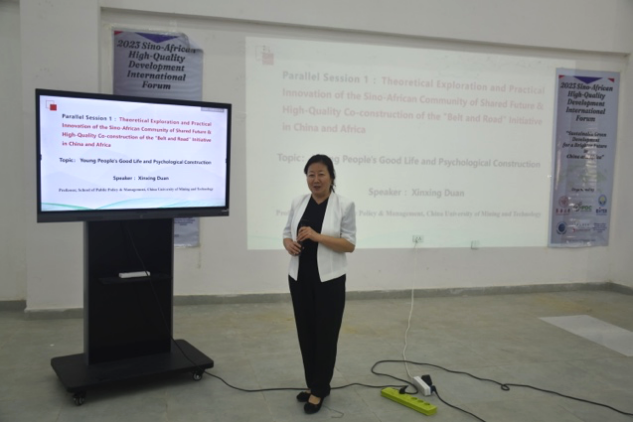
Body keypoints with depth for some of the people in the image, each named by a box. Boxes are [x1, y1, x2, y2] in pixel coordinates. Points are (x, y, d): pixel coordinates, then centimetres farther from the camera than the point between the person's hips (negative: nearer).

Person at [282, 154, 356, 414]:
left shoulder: (344, 206, -7)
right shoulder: (298, 203, 6)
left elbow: (350, 244, -10)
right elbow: (287, 233, 12)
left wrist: (317, 236, -21)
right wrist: (289, 244, -11)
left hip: (329, 280, -5)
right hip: (299, 278, 5)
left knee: (325, 335, 3)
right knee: (306, 333, 12)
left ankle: (319, 390, 16)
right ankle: (313, 384, 28)